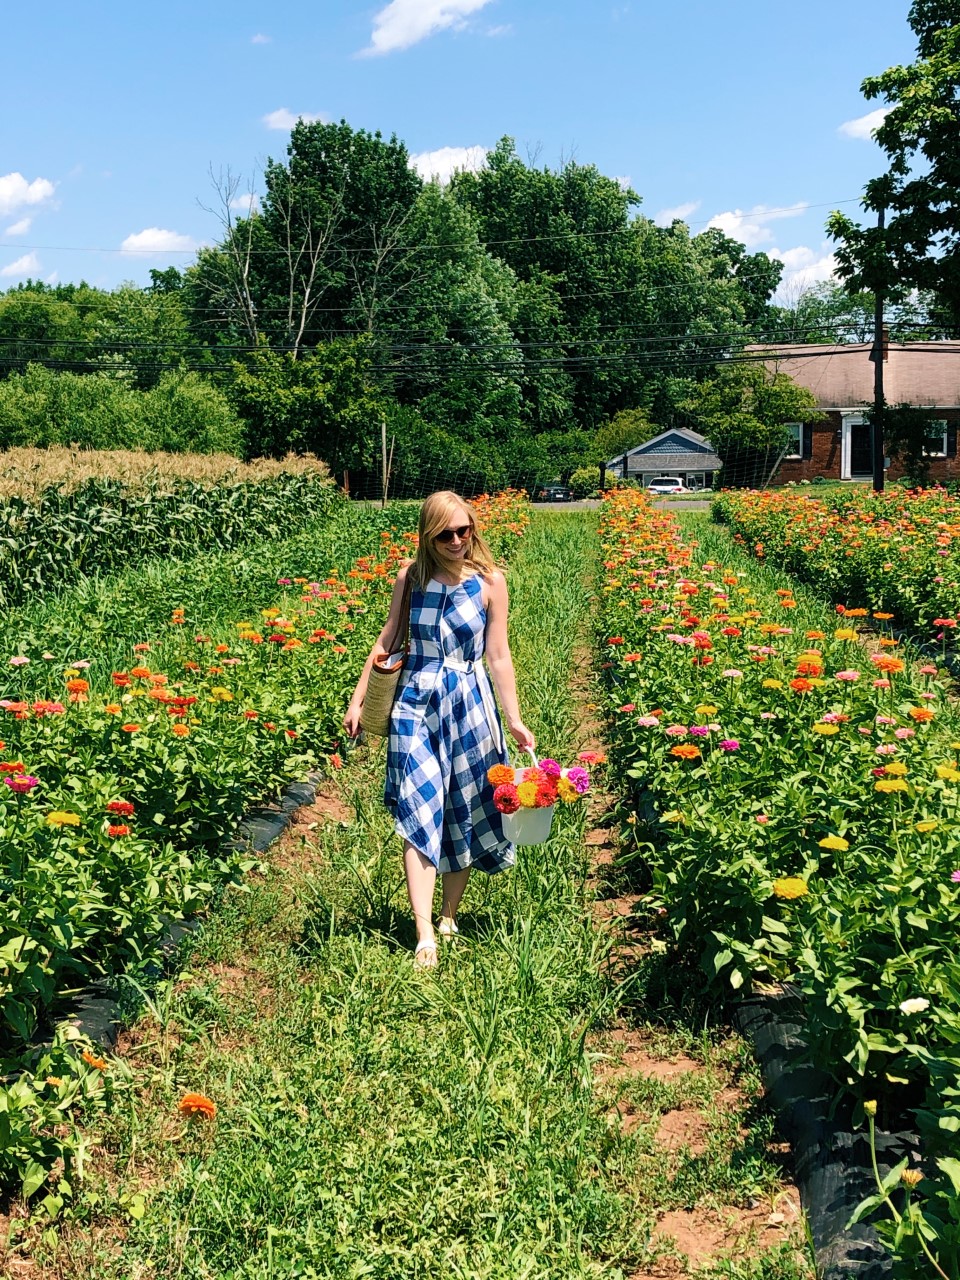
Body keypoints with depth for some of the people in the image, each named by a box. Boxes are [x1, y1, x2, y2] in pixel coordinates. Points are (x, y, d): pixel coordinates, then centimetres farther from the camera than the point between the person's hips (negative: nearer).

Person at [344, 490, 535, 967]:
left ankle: (449, 915, 28)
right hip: (415, 701, 1)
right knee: (418, 816, -7)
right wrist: (358, 699, 8)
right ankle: (424, 935, -9)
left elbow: (498, 655, -3)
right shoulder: (410, 577, -1)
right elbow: (387, 640, 8)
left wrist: (514, 719, -7)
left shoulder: (489, 582, -5)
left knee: (462, 813, 9)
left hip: (469, 704, 0)